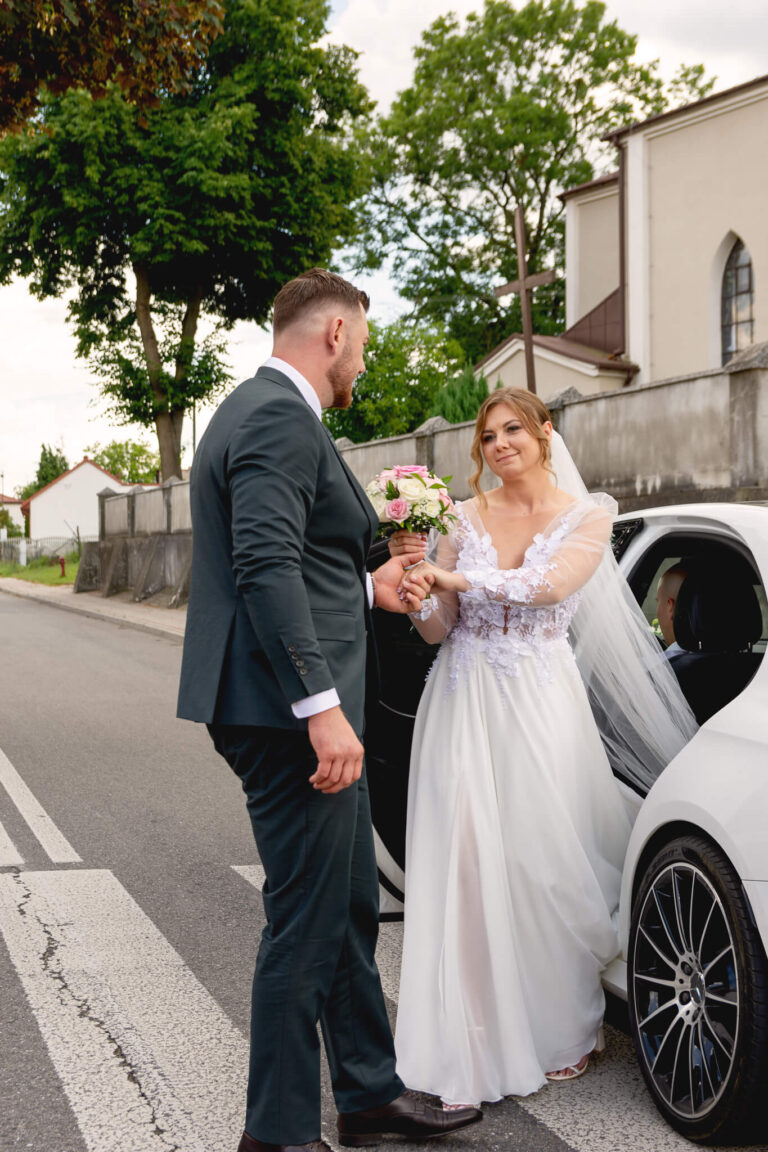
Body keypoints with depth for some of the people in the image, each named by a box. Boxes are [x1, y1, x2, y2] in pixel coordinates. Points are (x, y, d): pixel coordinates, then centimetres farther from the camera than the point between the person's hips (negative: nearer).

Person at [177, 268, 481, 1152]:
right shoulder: (281, 418, -15)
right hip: (291, 713, -11)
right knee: (306, 921, -1)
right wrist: (322, 707, -28)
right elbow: (266, 567, -25)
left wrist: (365, 589, 31)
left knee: (350, 909, 18)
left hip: (299, 712, 11)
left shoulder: (258, 409, 19)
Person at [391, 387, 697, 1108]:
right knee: (467, 864, -4)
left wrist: (458, 578, -16)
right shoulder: (463, 517, 9)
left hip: (540, 704, -2)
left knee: (545, 861, -2)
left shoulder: (588, 514, 4)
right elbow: (436, 629, 8)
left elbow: (551, 584, -15)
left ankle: (558, 1033, 18)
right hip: (464, 704, 2)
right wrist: (415, 589, -12)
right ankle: (474, 1046, 4)